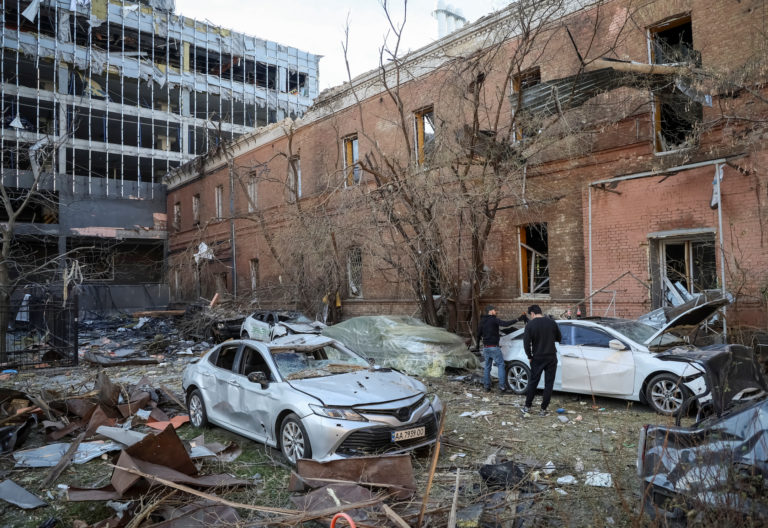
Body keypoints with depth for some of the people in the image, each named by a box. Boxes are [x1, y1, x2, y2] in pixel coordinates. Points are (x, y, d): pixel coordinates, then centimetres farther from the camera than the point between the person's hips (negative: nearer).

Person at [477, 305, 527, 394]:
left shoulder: (482, 321, 10)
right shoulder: (494, 319, -11)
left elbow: (479, 334, 18)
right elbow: (505, 324, -27)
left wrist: (478, 344, 29)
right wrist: (518, 319, -27)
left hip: (485, 347, 7)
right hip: (494, 347, -7)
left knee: (487, 367, 13)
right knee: (501, 365, 0)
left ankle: (487, 386, 14)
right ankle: (502, 387, -6)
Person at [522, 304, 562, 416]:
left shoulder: (530, 325, -9)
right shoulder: (552, 322, -1)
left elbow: (526, 344, -12)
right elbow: (559, 339, 8)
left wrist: (530, 357, 1)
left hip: (537, 358, -1)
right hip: (551, 358, 1)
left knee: (533, 382, 11)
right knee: (549, 384, 7)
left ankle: (527, 407, 17)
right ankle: (543, 409, 8)